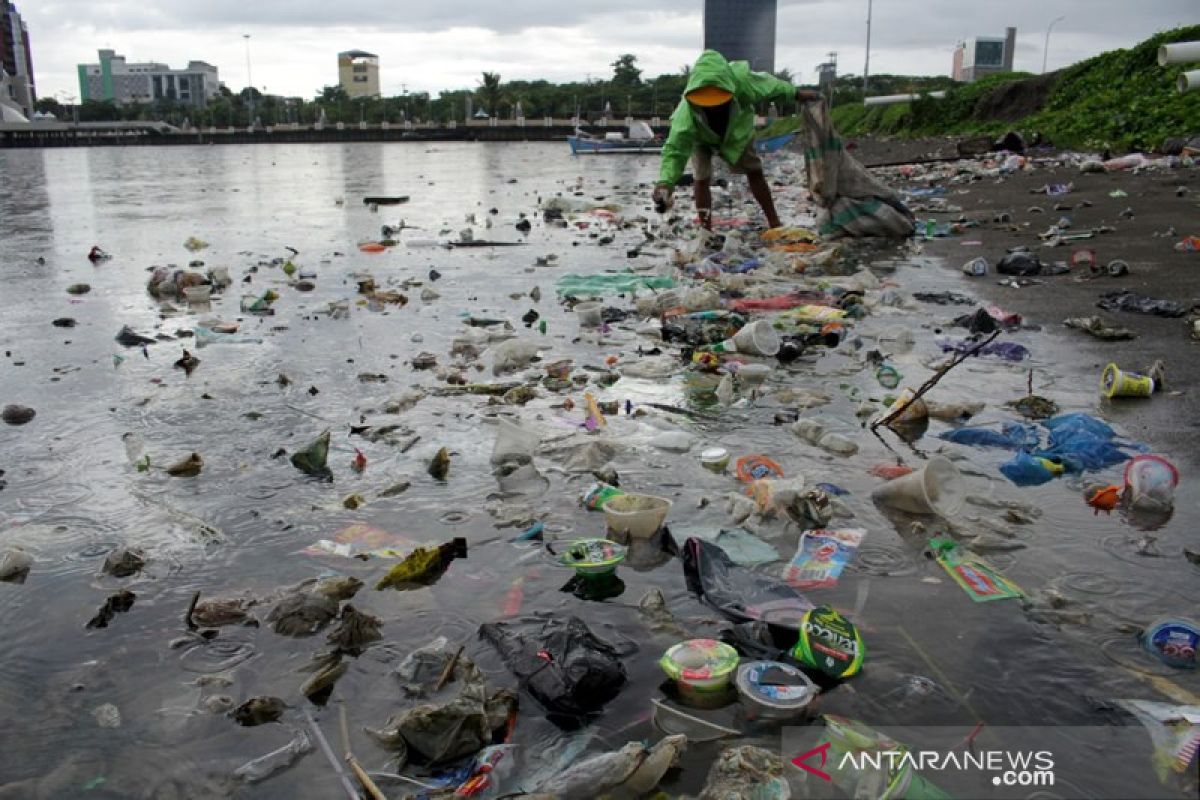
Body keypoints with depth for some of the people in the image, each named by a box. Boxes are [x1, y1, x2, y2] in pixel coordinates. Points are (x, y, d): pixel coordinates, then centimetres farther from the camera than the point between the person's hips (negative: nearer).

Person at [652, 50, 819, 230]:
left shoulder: (739, 79, -43)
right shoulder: (686, 113, -47)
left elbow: (766, 84, -22)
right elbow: (675, 150, -47)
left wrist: (796, 93, -7)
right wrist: (665, 183, -63)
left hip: (736, 132, 2)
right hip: (701, 138, -2)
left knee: (754, 172, 6)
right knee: (701, 179, -12)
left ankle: (775, 224, 17)